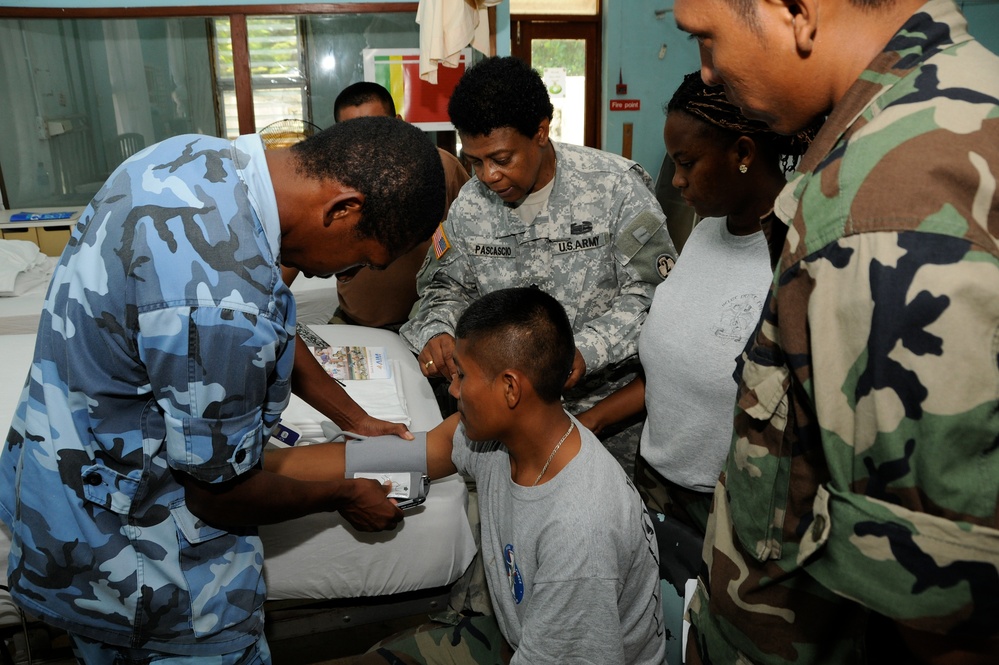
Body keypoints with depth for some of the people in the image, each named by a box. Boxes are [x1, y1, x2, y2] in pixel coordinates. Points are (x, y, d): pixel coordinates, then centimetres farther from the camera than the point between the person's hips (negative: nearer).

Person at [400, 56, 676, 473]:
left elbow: (650, 293, -12)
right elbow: (447, 289, 12)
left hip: (607, 400, -3)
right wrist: (437, 333, -11)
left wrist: (586, 352, -26)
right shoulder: (469, 204, 3)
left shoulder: (616, 185, -10)